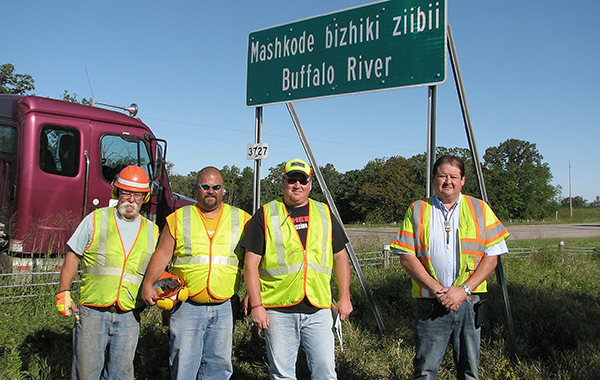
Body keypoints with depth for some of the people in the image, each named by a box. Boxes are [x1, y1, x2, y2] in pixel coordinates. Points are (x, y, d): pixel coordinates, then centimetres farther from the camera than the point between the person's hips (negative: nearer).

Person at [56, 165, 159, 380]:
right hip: (92, 312, -2)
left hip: (128, 316, 2)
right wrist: (64, 292, -2)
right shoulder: (96, 220, 3)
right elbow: (73, 257, 5)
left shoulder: (151, 231, 11)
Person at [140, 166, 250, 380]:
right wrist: (148, 284, -7)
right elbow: (162, 254, 5)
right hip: (187, 307, -1)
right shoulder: (179, 218, 7)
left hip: (223, 309, 1)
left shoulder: (241, 219, 7)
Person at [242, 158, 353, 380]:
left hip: (318, 309, 2)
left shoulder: (324, 214, 11)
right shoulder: (265, 216, 2)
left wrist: (344, 297, 9)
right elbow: (251, 264, -1)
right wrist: (256, 305, -7)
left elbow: (340, 257, 15)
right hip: (278, 309, -2)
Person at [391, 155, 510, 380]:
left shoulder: (480, 209, 7)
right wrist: (436, 289, -12)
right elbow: (406, 256, -1)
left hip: (469, 302, 1)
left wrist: (464, 290, -9)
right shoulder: (417, 210, 5)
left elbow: (491, 256, 3)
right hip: (430, 303, -1)